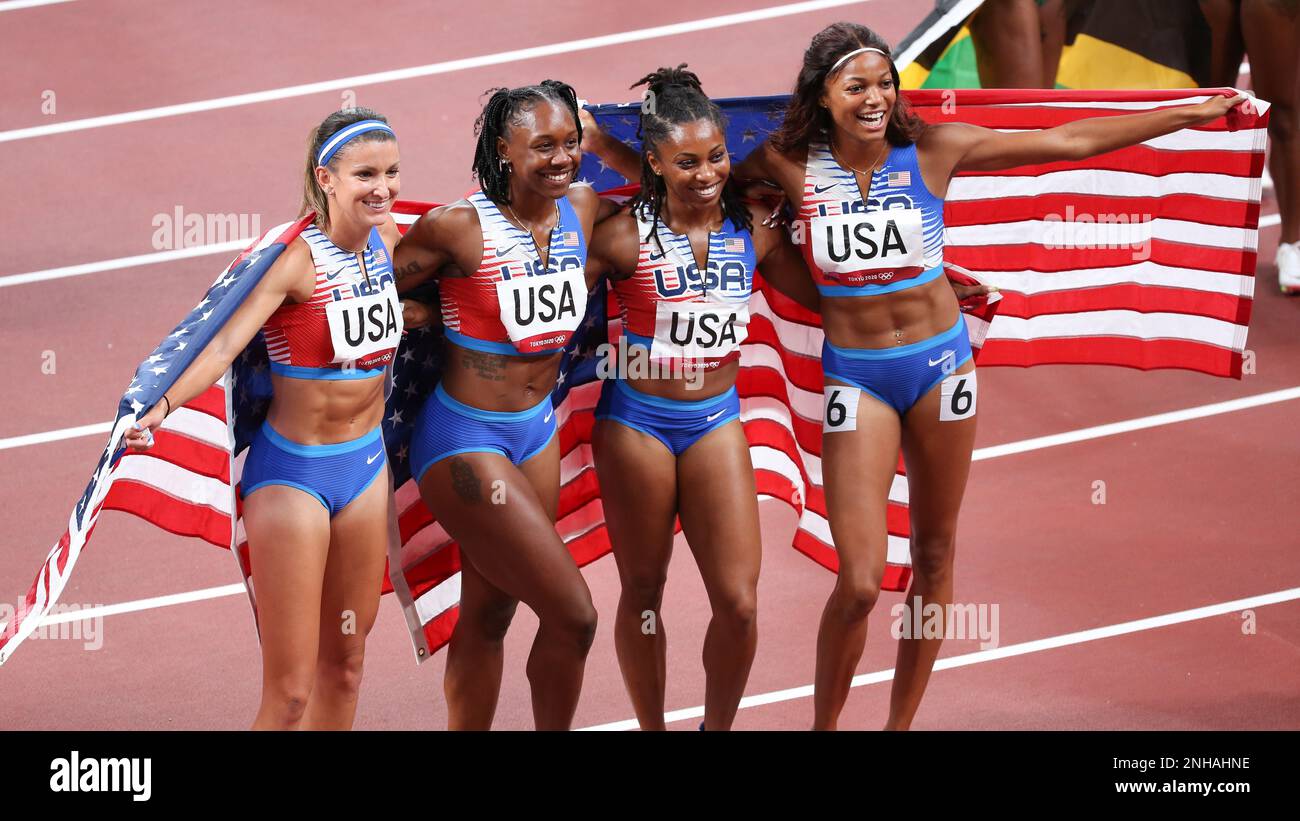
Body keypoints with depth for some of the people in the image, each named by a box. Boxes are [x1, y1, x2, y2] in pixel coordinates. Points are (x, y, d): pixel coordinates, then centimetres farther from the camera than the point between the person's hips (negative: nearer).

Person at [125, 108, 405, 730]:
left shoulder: (388, 238, 0)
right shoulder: (300, 257, -20)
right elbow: (228, 342, -32)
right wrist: (161, 409, -45)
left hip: (366, 464, 7)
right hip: (294, 473, -7)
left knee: (345, 663, 15)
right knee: (290, 691, -6)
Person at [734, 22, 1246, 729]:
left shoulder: (931, 151, -7)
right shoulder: (790, 164, -9)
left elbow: (1070, 141, -4)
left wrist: (1190, 115, -4)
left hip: (940, 363, 2)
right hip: (855, 376, -2)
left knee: (934, 561, 10)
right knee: (859, 581, -10)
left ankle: (900, 724, 25)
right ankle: (824, 724, 11)